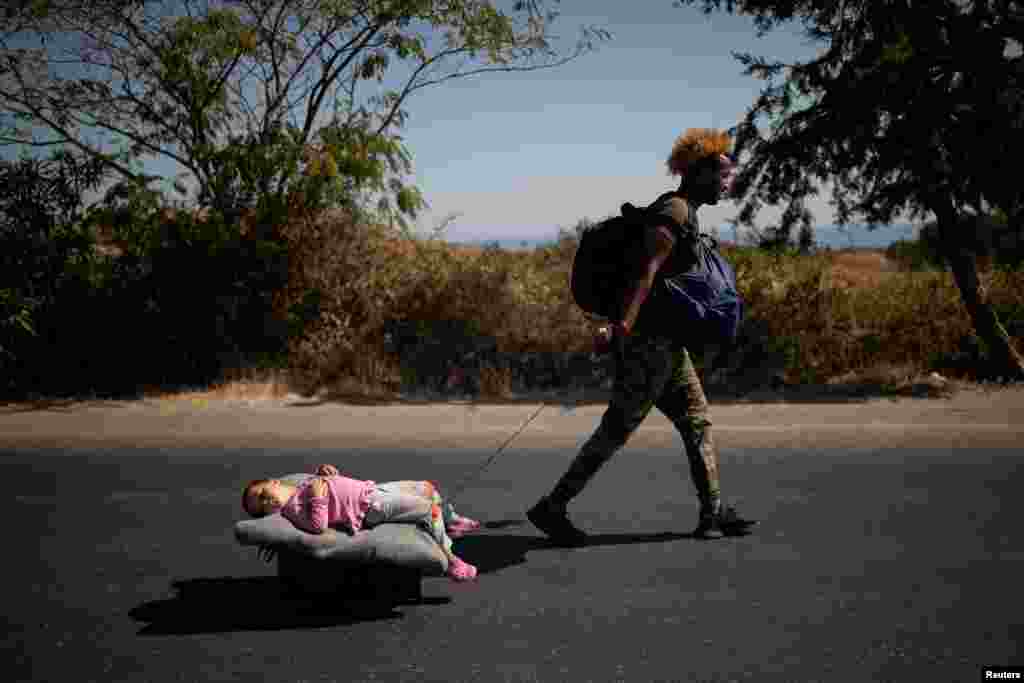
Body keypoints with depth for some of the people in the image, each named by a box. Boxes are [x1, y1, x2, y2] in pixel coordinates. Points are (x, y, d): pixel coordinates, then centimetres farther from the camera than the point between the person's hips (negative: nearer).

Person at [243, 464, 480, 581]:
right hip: (371, 508, -8)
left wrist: (326, 471, 7)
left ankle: (451, 523, 42)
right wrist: (317, 498, -28)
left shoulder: (304, 484, 13)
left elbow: (333, 483, 26)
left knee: (427, 488, 19)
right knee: (429, 507, -16)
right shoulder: (294, 509, -13)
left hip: (372, 489, 9)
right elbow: (318, 526, -29)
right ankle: (449, 559, -7)